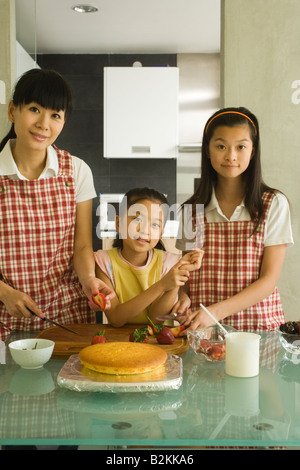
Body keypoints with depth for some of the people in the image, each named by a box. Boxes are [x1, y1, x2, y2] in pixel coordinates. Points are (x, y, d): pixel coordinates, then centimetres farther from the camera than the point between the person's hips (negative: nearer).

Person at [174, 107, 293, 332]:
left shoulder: (274, 204, 1)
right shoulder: (191, 210, 7)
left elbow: (269, 279, -4)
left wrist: (216, 311, -15)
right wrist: (184, 298, -8)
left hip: (259, 324, -1)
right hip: (203, 329, 2)